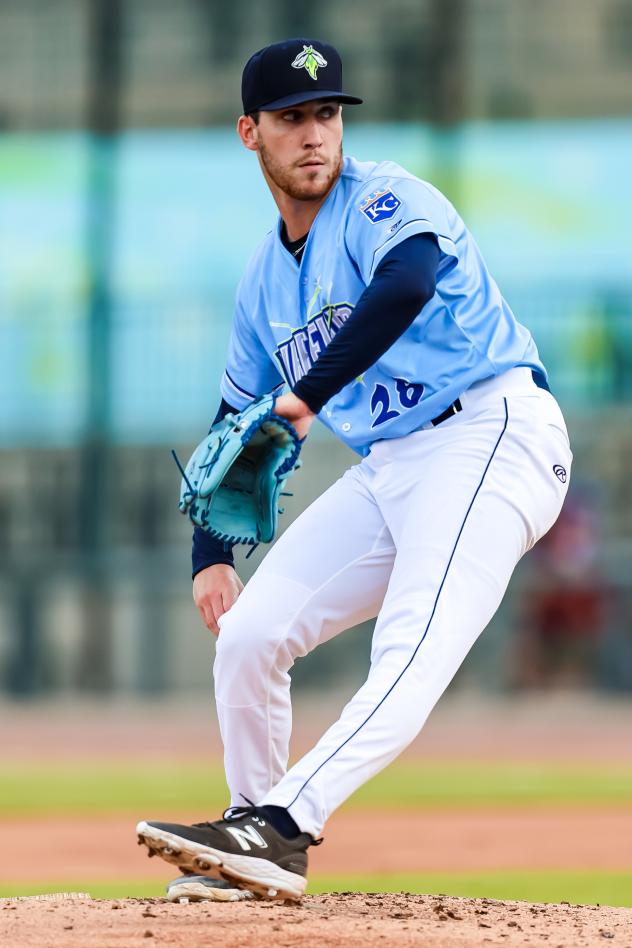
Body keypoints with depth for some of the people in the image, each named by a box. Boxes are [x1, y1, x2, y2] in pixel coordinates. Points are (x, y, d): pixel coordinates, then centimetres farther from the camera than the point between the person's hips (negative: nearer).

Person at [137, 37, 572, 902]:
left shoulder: (383, 200, -8)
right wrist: (211, 554, 13)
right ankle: (255, 849, 19)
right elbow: (240, 419, 24)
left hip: (491, 436, -8)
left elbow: (408, 282, -33)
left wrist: (310, 396, -34)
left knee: (410, 659, -25)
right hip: (387, 468, 8)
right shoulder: (267, 278, 16)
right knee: (247, 637, 3)